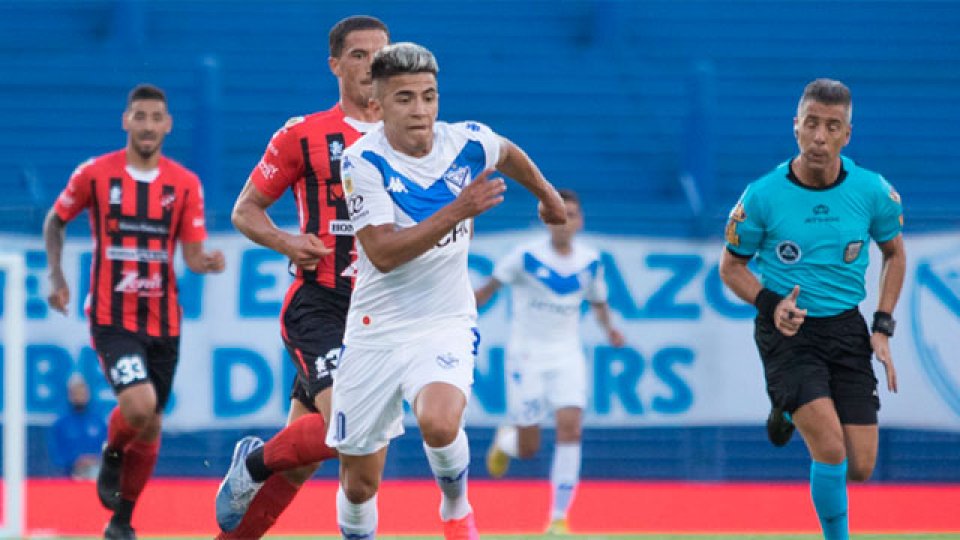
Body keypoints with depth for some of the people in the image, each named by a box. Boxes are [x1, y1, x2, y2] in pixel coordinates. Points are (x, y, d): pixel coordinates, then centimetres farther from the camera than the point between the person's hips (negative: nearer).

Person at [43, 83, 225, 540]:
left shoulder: (186, 184, 1)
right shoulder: (94, 173, -4)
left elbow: (192, 254, -1)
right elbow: (55, 220, 11)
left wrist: (207, 262, -24)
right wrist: (55, 276, -1)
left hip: (163, 321, 3)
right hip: (112, 317, -3)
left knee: (150, 427, 9)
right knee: (138, 407, -24)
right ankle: (112, 456, 11)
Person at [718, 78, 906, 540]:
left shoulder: (873, 191, -6)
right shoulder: (763, 196, -11)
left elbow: (894, 253, 13)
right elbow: (731, 266, 3)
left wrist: (882, 327, 3)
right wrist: (771, 304, -16)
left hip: (846, 329, 3)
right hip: (788, 330, -3)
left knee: (860, 468, 1)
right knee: (832, 449, -23)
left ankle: (793, 413, 33)